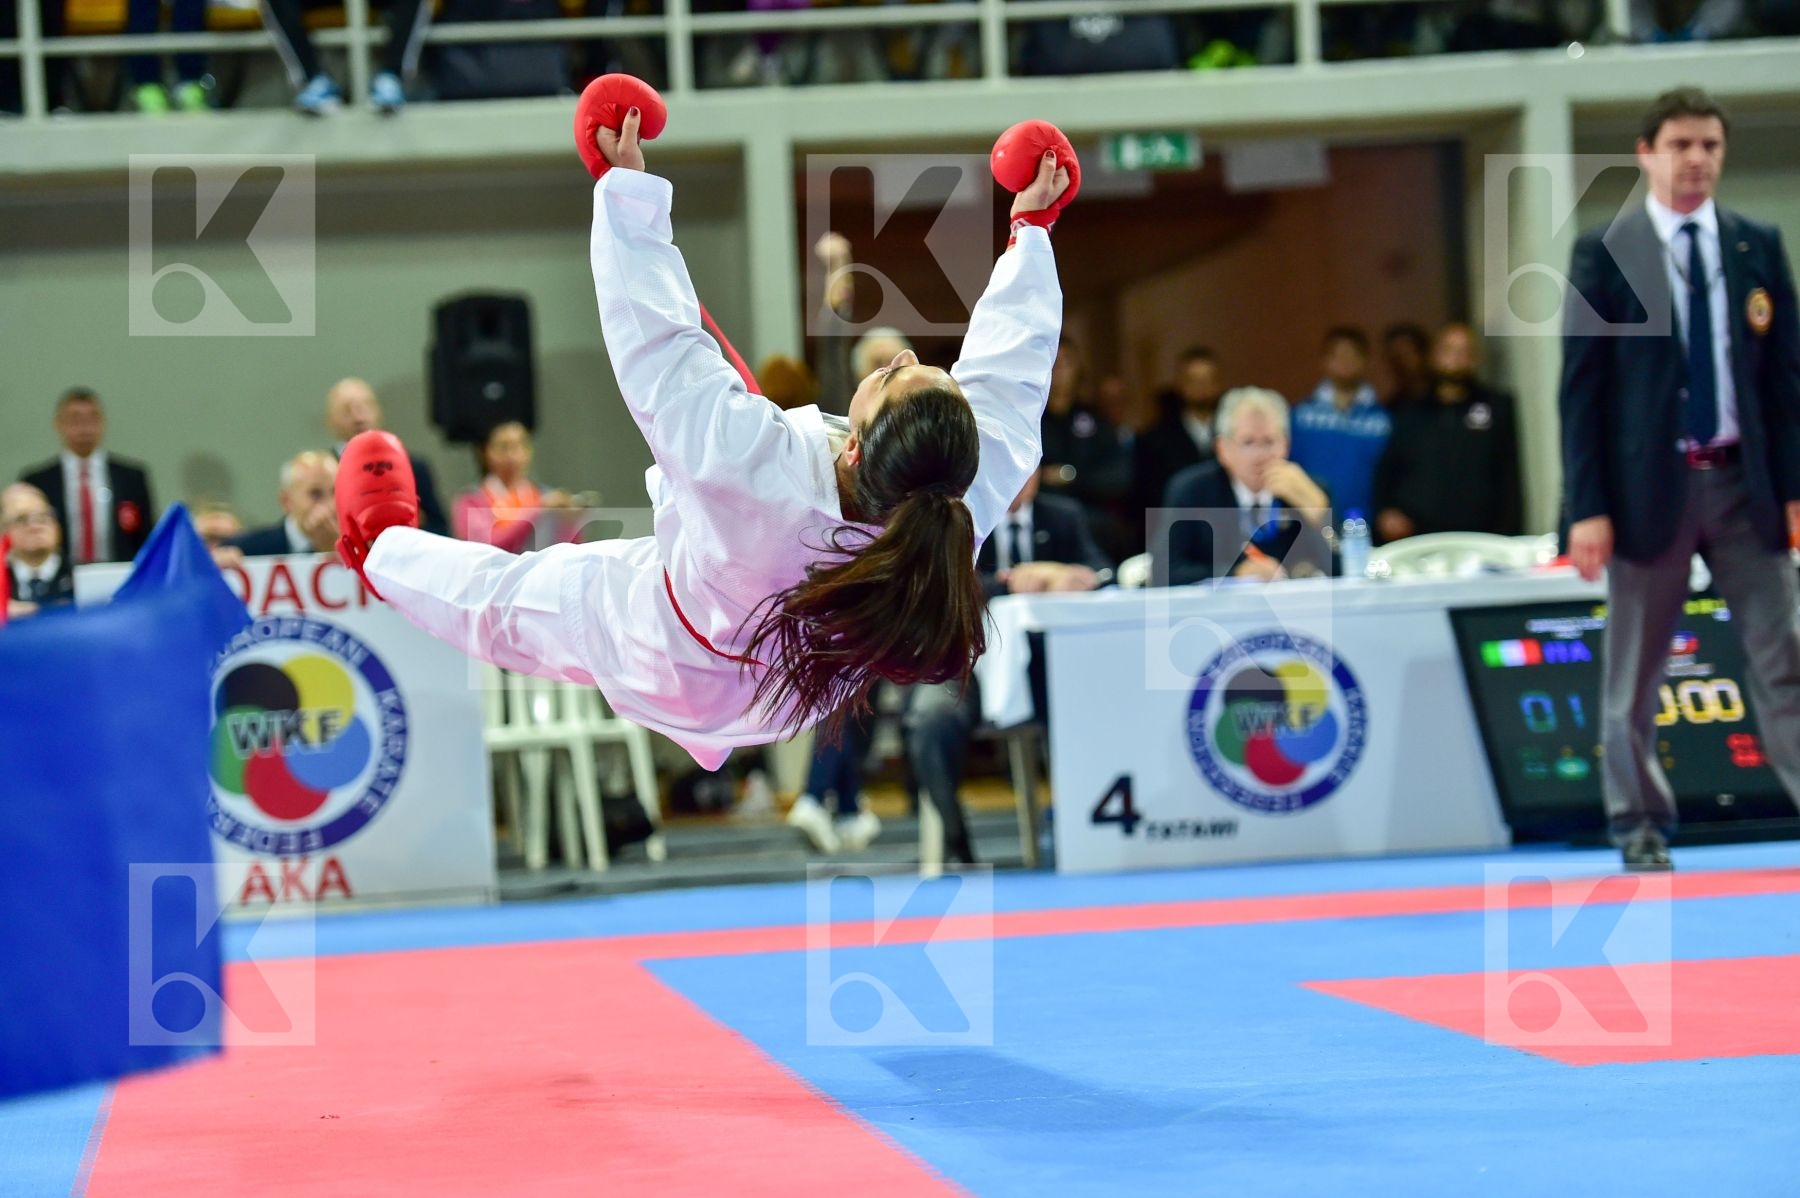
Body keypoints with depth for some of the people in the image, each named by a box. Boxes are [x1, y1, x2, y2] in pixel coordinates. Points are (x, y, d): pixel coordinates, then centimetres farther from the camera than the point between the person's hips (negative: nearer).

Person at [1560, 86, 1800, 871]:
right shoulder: (1605, 254, -2)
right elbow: (1581, 386, -3)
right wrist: (1587, 507, -9)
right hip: (1650, 484, -2)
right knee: (1635, 673, 6)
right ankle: (1640, 824, 17)